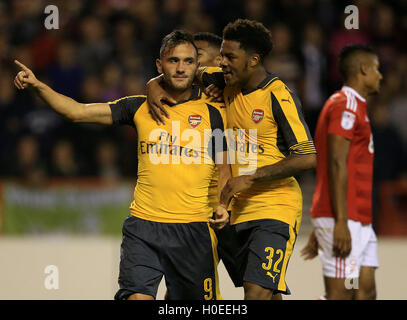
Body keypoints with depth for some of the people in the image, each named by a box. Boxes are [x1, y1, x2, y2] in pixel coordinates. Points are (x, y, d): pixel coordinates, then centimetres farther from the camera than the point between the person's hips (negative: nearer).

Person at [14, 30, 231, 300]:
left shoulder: (210, 112, 5)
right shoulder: (140, 107, 10)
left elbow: (224, 168, 9)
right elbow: (77, 111, 9)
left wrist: (224, 206, -9)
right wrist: (37, 85, -3)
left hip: (194, 227, -1)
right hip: (144, 226, 1)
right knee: (137, 296, -15)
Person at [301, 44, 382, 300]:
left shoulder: (355, 106, 22)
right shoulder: (345, 105, -10)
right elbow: (336, 165, -18)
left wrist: (320, 230, 22)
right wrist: (340, 222, -24)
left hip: (361, 221, 10)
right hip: (344, 221, -10)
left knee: (366, 291, 5)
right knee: (340, 294, -10)